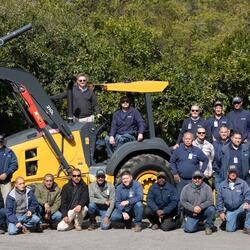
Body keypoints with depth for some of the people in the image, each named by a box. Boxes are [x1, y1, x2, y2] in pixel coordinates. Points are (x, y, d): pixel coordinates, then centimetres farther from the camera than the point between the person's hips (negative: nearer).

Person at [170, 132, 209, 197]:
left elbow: (206, 160, 10)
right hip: (181, 180, 0)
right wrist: (175, 173, 1)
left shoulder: (197, 151, 0)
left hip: (193, 180, 0)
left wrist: (201, 172, 4)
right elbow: (172, 161, 8)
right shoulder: (178, 150, 0)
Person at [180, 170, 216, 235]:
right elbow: (183, 201, -6)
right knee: (189, 229, -20)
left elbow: (210, 201, -11)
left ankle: (208, 226, -6)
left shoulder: (207, 187, -3)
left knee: (211, 209, -30)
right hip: (191, 214, 0)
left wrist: (200, 207, -25)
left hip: (203, 212, 0)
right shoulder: (186, 188, -1)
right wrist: (193, 208, -18)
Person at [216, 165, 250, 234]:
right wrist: (221, 212, -1)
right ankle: (238, 222, 23)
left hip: (241, 208, -1)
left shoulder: (242, 183, -4)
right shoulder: (222, 185, 2)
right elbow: (219, 199, 6)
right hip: (230, 211, 2)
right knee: (230, 229, -13)